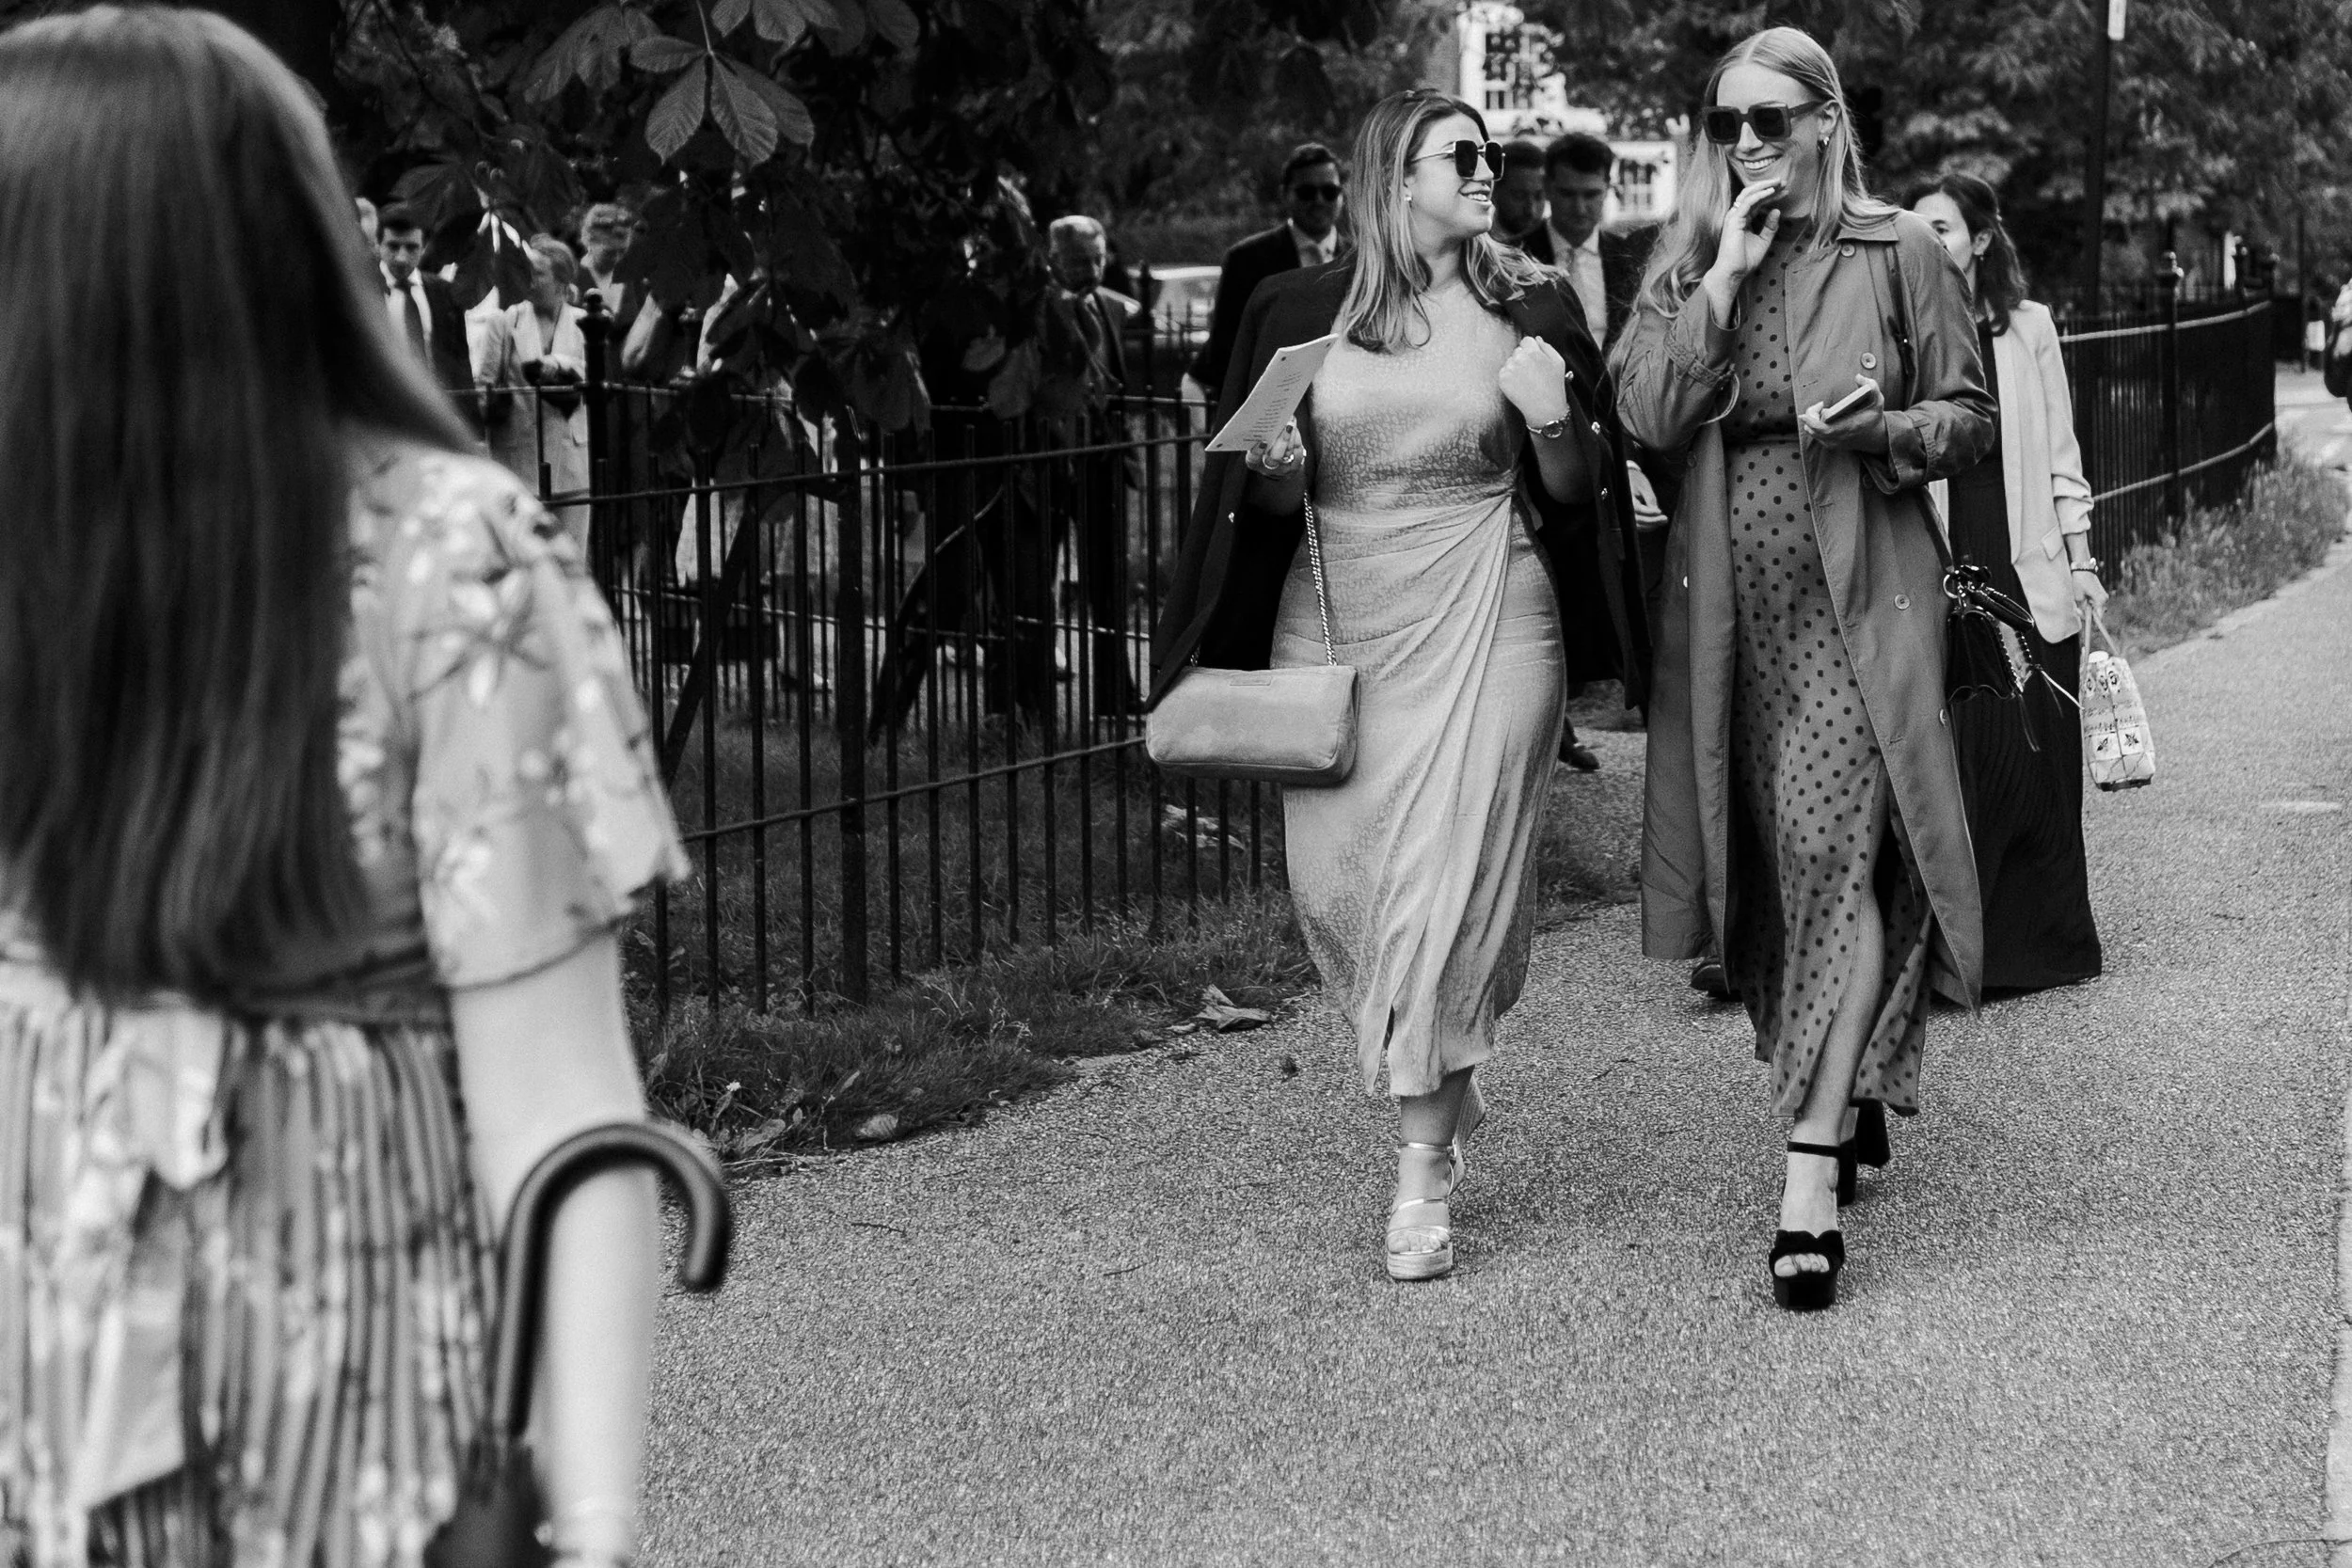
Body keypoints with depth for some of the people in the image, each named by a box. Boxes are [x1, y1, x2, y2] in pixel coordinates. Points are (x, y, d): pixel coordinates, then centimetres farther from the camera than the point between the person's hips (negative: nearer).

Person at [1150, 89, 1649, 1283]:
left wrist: (1553, 419, -13)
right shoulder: (1302, 314, 4)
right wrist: (1276, 474, -11)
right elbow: (1264, 503, 11)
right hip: (1333, 630, 2)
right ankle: (1446, 1084, 32)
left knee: (1448, 886, -7)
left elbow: (1577, 493, 6)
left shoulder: (1528, 311, 3)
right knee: (1335, 880, 4)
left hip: (1481, 632, -2)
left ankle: (1425, 1166, 0)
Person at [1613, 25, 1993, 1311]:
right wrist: (1725, 279, -11)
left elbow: (1970, 418, 5)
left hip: (1856, 600, -4)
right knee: (1763, 866, 10)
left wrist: (1884, 427, -16)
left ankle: (1809, 1180, -17)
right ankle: (1844, 1098, 30)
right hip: (1730, 607, 4)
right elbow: (1646, 415, -4)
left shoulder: (1900, 252, 0)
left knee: (1832, 855, -14)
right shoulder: (1686, 261, 9)